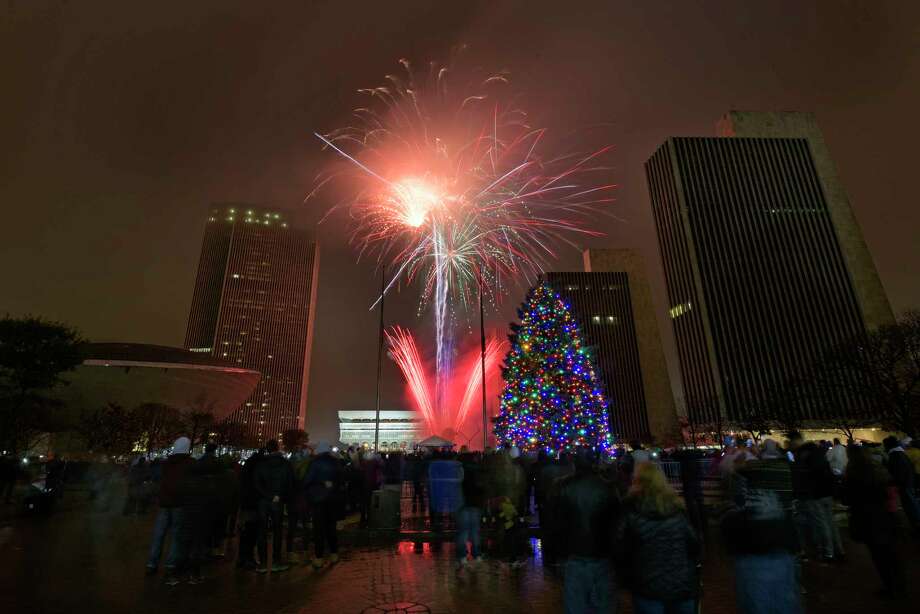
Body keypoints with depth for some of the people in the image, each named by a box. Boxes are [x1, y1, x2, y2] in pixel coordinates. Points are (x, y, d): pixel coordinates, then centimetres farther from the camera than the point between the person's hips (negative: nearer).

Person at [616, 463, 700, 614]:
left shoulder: (631, 513, -15)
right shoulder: (677, 509, -6)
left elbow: (622, 551, -8)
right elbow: (694, 545, 0)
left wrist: (630, 573, 11)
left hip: (648, 589, -3)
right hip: (683, 586, 3)